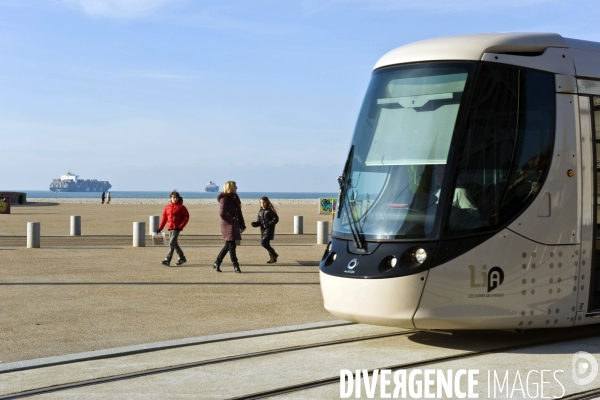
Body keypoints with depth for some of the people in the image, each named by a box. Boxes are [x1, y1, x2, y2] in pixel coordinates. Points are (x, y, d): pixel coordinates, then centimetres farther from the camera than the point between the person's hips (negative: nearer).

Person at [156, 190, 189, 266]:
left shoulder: (181, 207, -4)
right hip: (170, 228, 6)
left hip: (177, 228, -6)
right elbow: (164, 217, 12)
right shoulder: (167, 207, 9)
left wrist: (181, 226, -13)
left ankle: (167, 260, -16)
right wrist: (160, 228, 6)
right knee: (174, 244, 13)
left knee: (172, 243, -13)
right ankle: (182, 258, 27)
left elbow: (186, 217, -5)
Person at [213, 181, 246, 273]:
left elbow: (238, 213, 17)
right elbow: (222, 213, -21)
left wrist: (242, 225, 14)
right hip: (228, 225, -9)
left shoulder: (234, 198, 15)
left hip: (234, 225, 9)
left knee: (228, 245, 12)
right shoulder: (224, 199, -10)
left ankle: (217, 263, 21)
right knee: (231, 245, -5)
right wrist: (231, 219, -15)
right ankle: (235, 266, 0)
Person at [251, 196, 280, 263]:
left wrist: (268, 224, -19)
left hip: (269, 229, -8)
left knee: (263, 243, -17)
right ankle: (273, 258, 20)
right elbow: (259, 221, 14)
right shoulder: (260, 211, 12)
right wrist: (255, 224, -8)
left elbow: (276, 219, -12)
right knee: (266, 244, 9)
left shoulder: (270, 210, -8)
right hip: (263, 230, 8)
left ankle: (274, 254, -4)